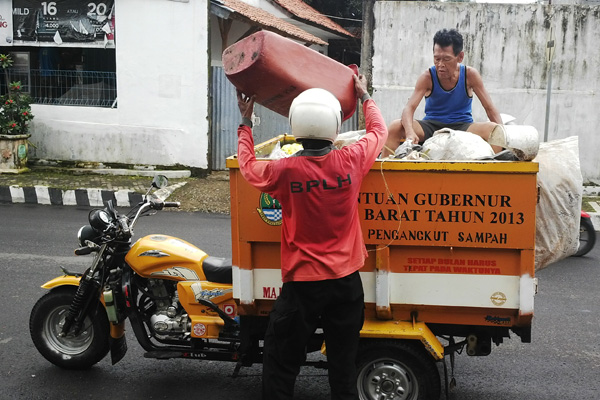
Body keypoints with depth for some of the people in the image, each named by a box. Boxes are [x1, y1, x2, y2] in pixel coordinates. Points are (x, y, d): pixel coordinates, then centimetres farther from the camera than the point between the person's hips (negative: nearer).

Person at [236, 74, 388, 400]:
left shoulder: (285, 171, -16)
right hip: (346, 281, 3)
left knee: (280, 364, 12)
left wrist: (246, 123, 19)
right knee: (344, 367, 16)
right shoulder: (351, 160, -11)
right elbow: (379, 131, 12)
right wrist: (365, 97, 29)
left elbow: (247, 166, 7)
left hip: (302, 283, -3)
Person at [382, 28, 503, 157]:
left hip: (463, 127, 0)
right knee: (395, 127, -25)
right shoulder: (427, 77, -8)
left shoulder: (470, 75, -5)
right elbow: (409, 107, -20)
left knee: (493, 129, -30)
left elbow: (490, 109, -2)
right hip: (431, 125, 0)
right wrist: (410, 132, -41)